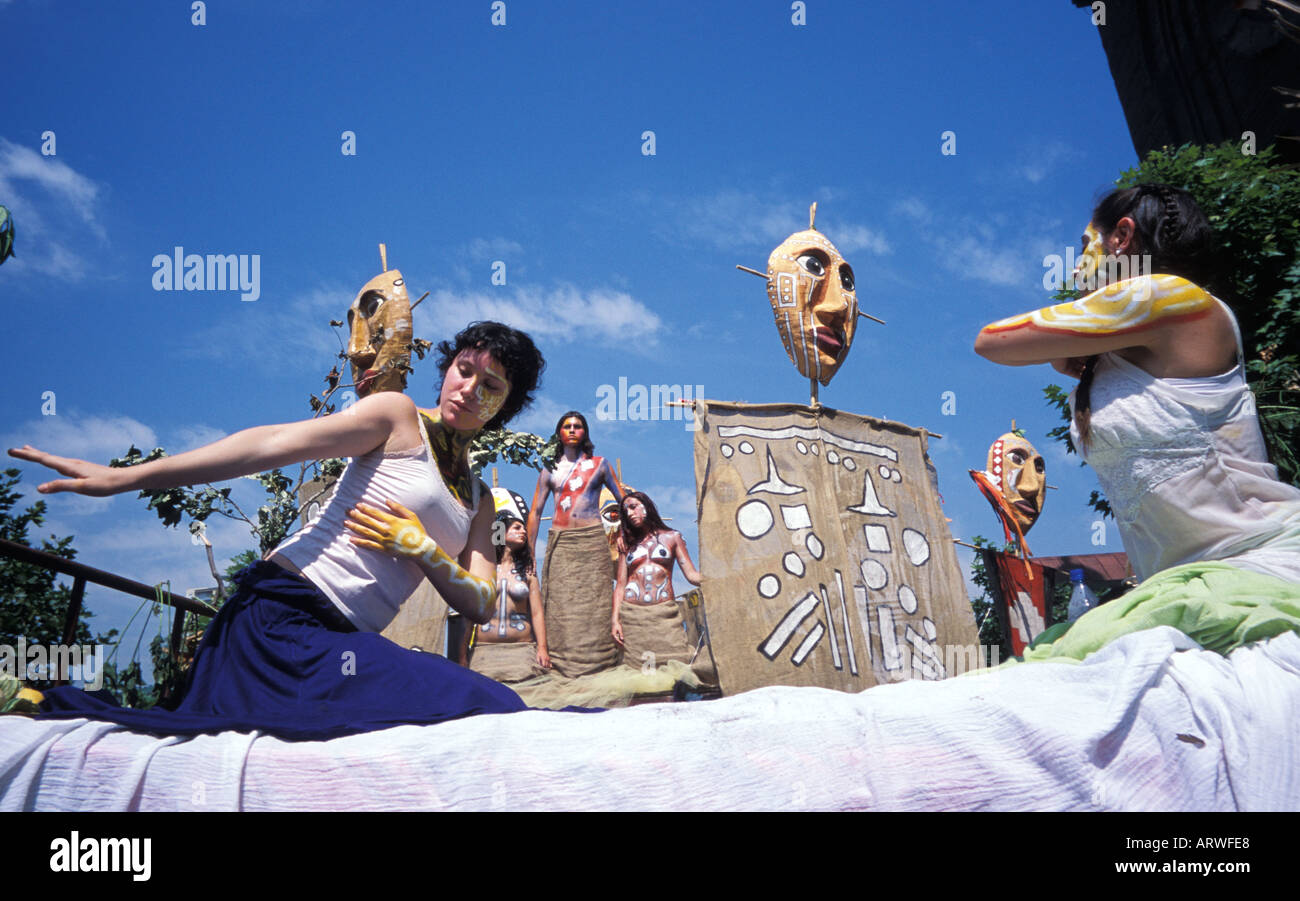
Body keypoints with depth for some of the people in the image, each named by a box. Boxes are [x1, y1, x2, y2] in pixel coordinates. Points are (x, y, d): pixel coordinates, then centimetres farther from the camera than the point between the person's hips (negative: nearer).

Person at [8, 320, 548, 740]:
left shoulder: (478, 502, 22)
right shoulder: (398, 417, 3)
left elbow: (480, 607, 11)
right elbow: (273, 444, -9)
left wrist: (421, 549, -8)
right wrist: (124, 477, -16)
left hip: (341, 638, 9)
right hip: (287, 611, -9)